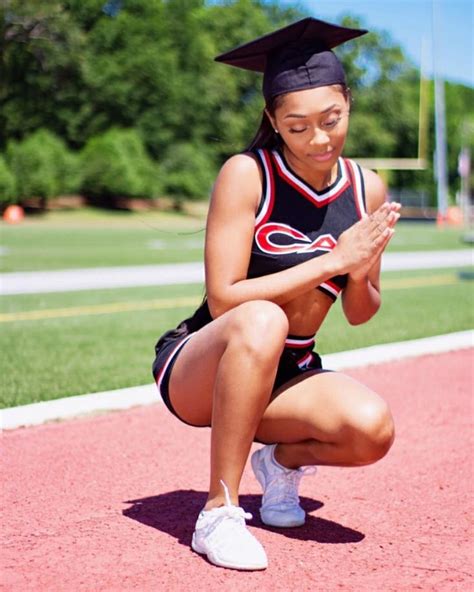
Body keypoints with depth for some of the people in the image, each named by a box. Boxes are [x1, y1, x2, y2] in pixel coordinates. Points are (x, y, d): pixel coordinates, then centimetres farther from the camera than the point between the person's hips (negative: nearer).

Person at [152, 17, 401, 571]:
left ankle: (283, 459, 7)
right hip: (196, 370, -4)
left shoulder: (367, 189, -1)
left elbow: (360, 313, 7)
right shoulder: (247, 175, -16)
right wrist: (331, 260, -25)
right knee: (261, 321, -38)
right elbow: (223, 300, -23)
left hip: (288, 375, 4)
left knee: (372, 427, -27)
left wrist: (359, 274, -16)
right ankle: (218, 513, -26)